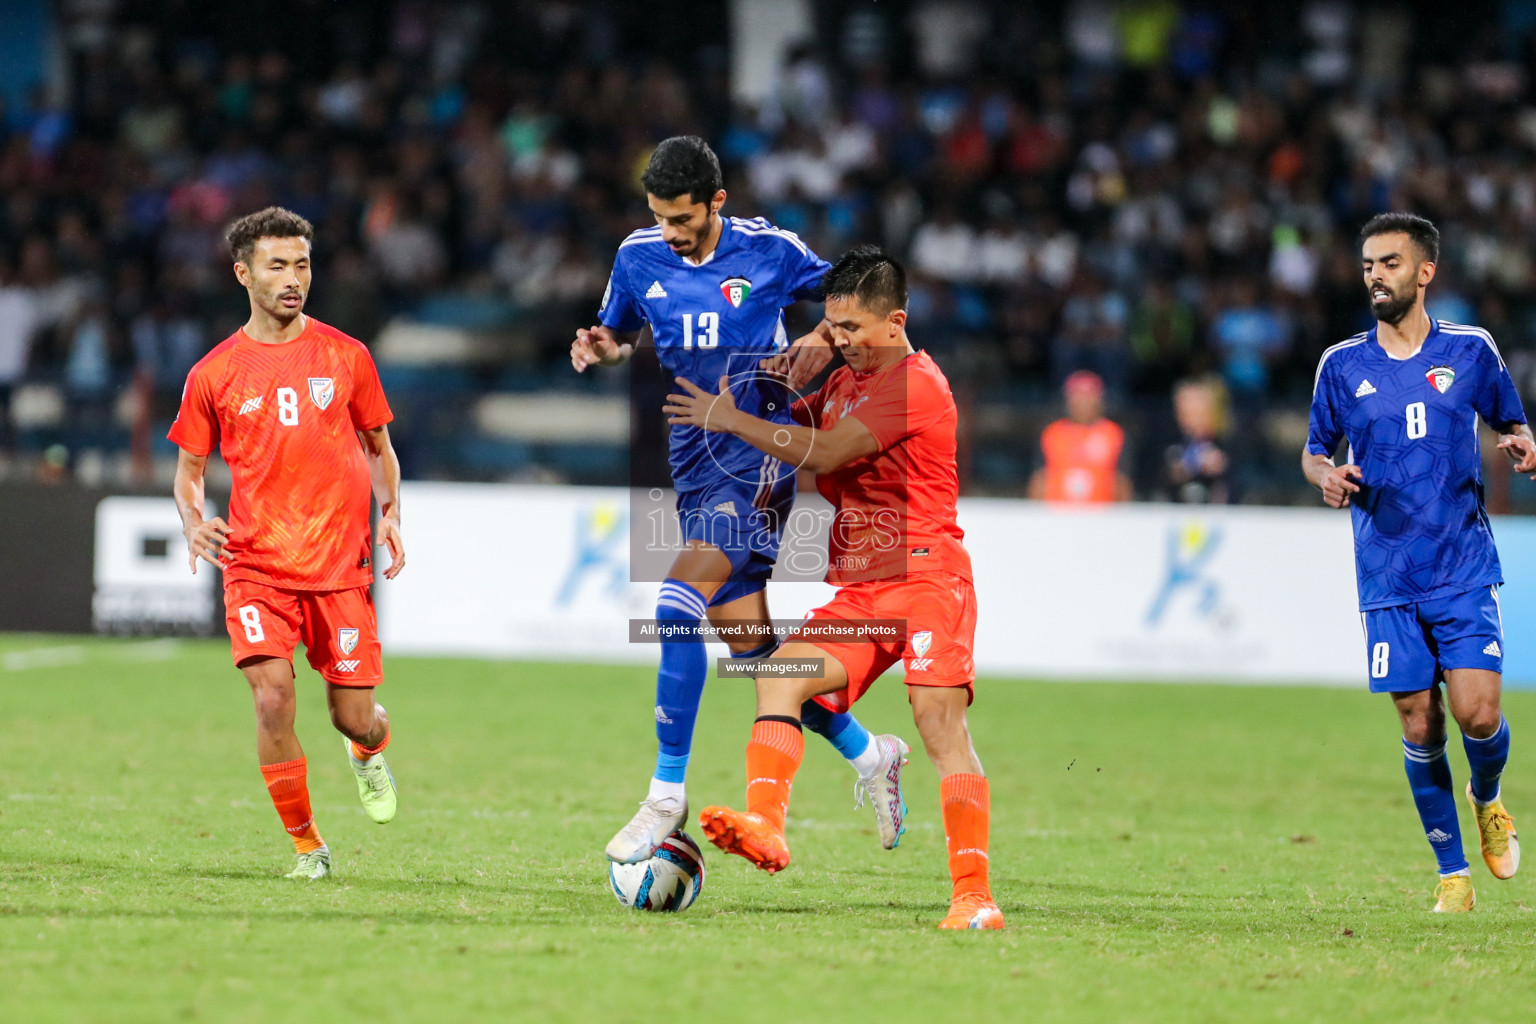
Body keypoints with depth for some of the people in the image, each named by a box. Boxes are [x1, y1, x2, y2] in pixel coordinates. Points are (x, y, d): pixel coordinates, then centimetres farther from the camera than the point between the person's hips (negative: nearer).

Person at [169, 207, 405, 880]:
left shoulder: (345, 357, 5)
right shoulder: (214, 374, 3)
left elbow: (379, 447, 16)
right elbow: (189, 467, 13)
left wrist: (389, 514, -1)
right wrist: (194, 522, -8)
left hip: (340, 566, 1)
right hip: (255, 566, -1)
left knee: (355, 719, 1)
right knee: (273, 698, -19)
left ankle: (370, 753, 41)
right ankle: (306, 845, -2)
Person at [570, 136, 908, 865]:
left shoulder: (766, 250, -7)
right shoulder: (639, 258, 5)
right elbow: (621, 335, 21)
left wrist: (822, 342, -14)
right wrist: (602, 349, -2)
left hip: (757, 455, -6)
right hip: (694, 461, 6)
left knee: (677, 608, -21)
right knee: (750, 644, 7)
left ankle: (667, 794, -15)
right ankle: (867, 755, 26)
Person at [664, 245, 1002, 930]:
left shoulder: (915, 384, -10)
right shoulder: (847, 381, 21)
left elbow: (823, 453, -15)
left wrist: (728, 419, -6)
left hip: (925, 574, -9)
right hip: (855, 589, 9)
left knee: (939, 717, -19)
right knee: (779, 676, -13)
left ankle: (973, 894, -22)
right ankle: (766, 827, -27)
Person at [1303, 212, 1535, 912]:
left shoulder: (1471, 351, 3)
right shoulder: (1342, 364, 5)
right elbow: (1314, 450, 14)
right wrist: (1326, 475, -9)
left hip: (1465, 570, -1)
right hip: (1388, 577, 1)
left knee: (1477, 713, -12)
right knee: (1419, 724, -1)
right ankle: (1453, 872, 12)